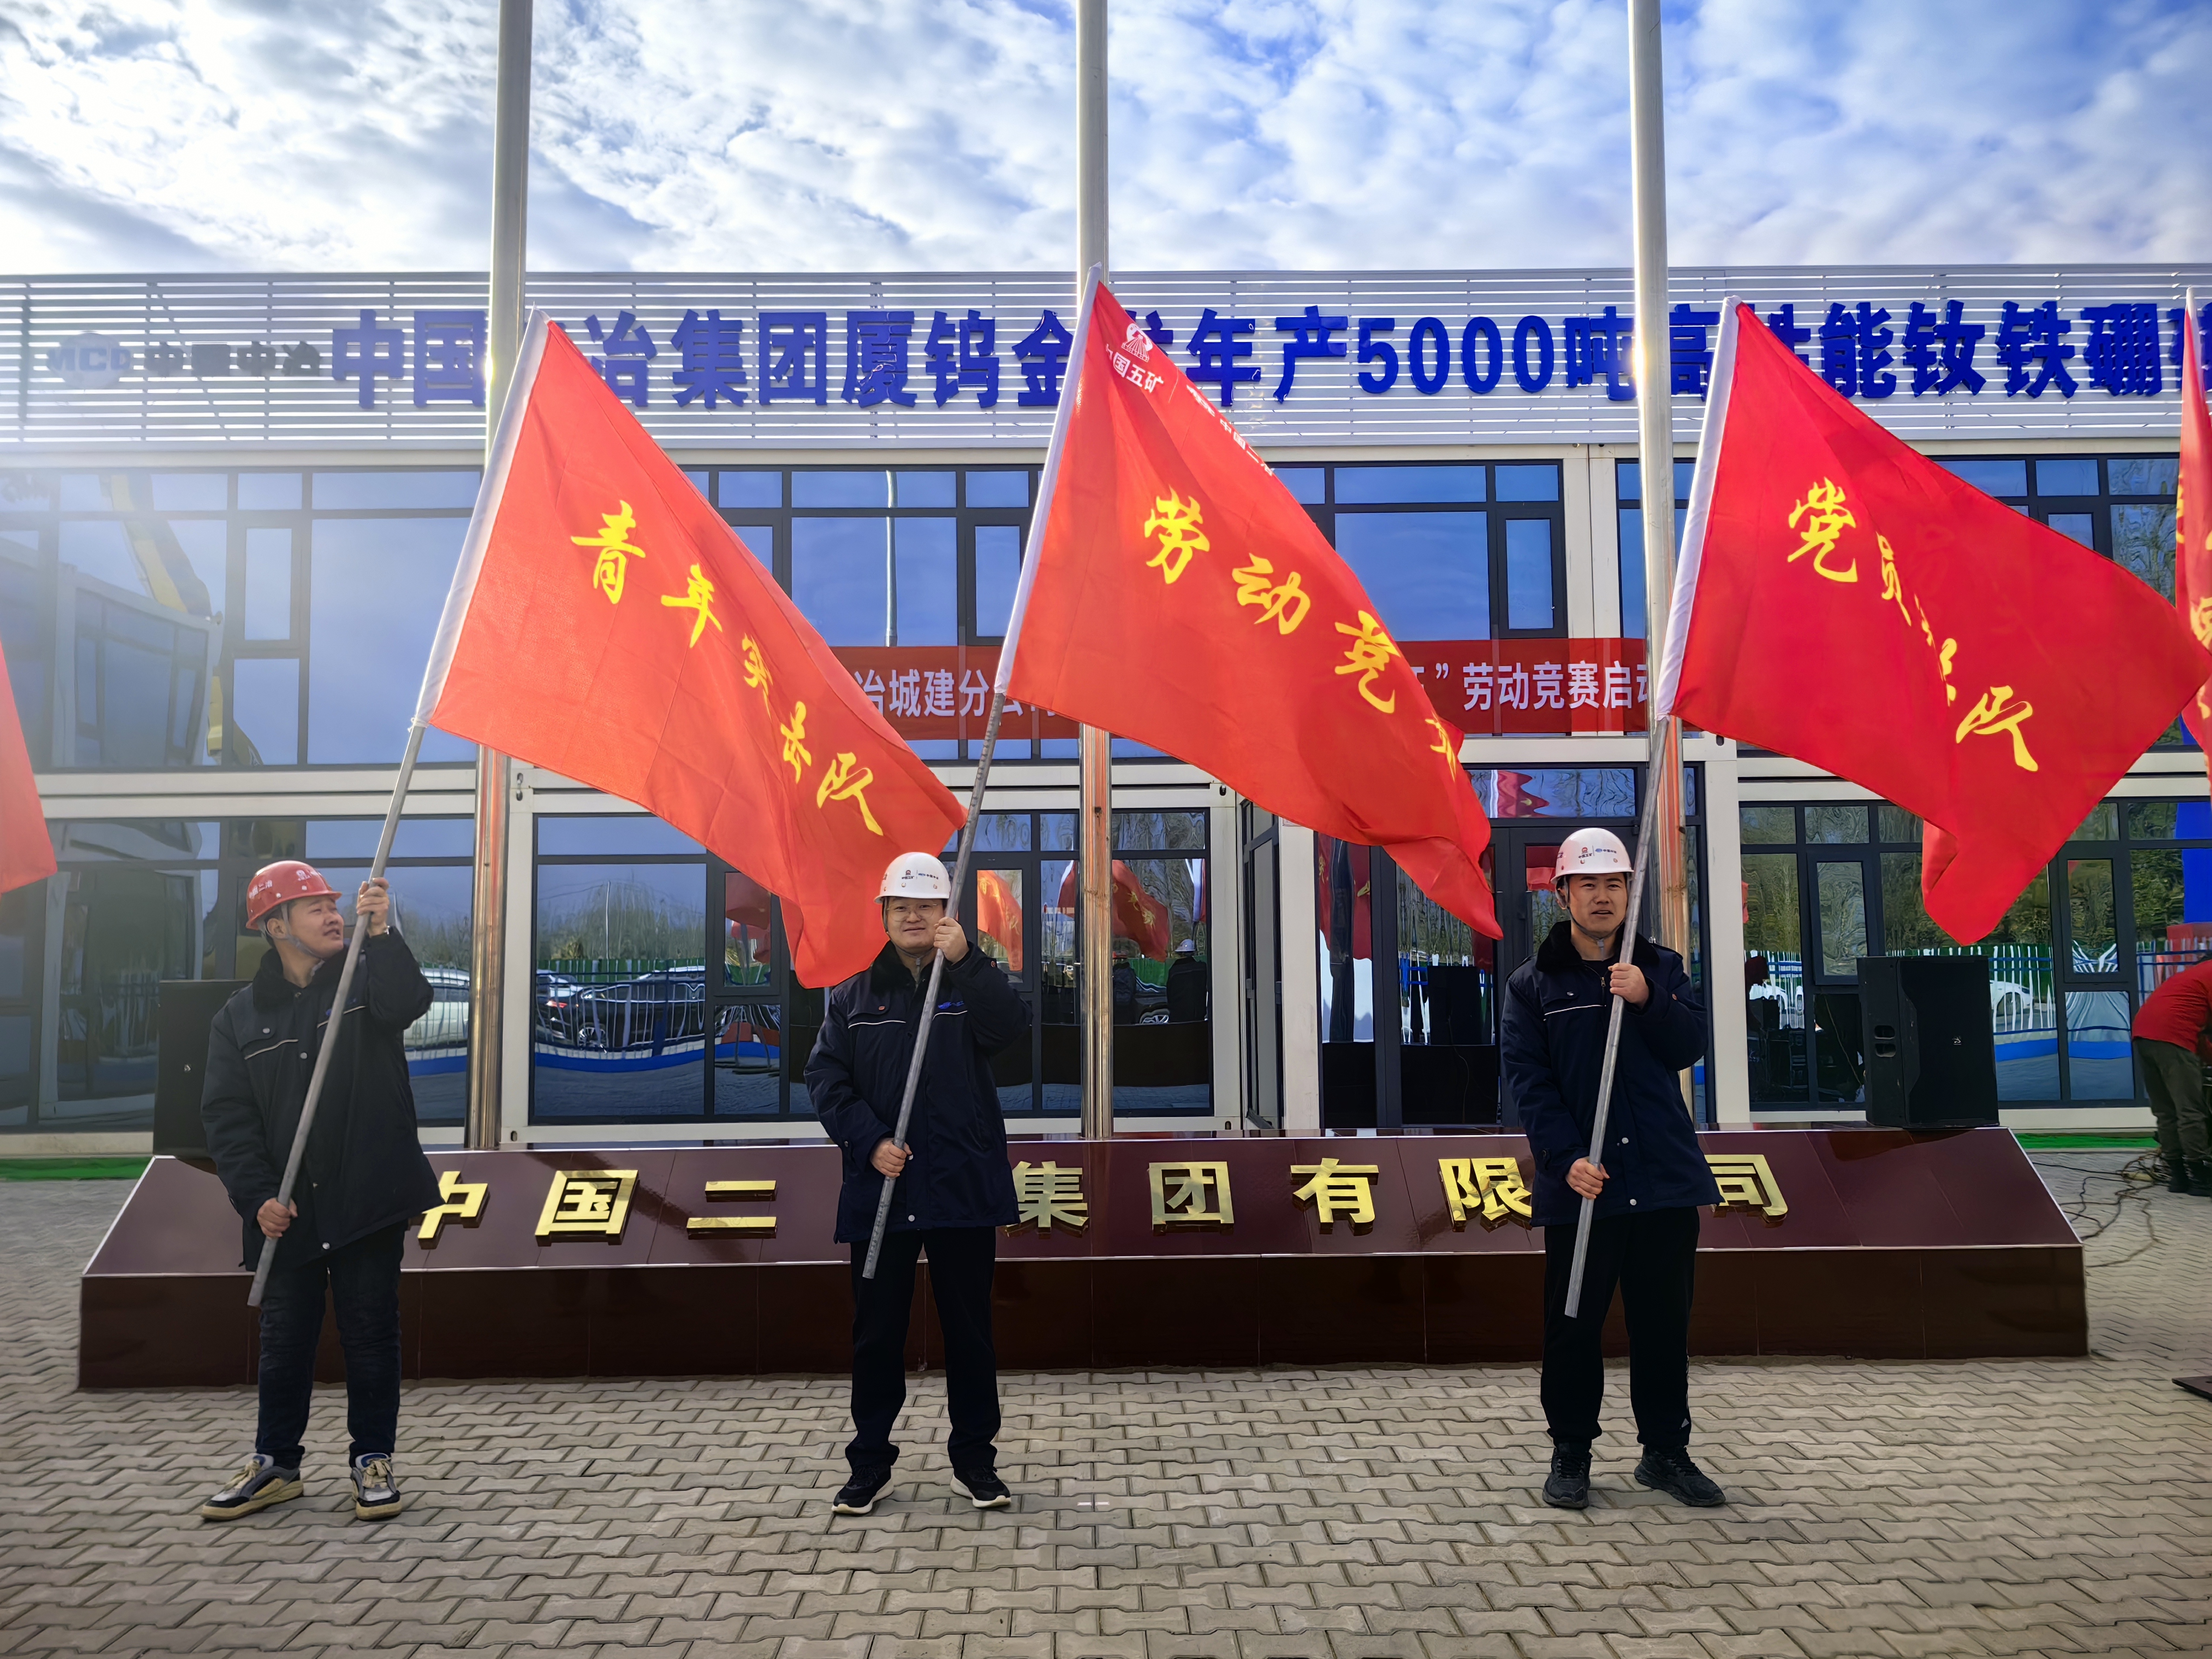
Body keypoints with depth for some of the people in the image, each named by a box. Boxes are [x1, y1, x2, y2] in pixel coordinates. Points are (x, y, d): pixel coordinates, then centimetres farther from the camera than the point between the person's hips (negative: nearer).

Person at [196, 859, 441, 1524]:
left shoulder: (367, 980, 2)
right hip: (285, 1211, 2)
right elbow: (227, 1117, 1)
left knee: (371, 1332, 5)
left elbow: (406, 1004, -22)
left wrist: (381, 934, -32)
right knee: (284, 1338, 11)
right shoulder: (240, 1018, 5)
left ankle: (373, 1460, 19)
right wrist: (257, 1196, -10)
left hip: (367, 1199, -2)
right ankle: (275, 1464, 28)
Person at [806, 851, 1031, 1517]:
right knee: (877, 1331, 9)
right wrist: (869, 1141, -12)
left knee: (970, 1328, 9)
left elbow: (1013, 1026, -18)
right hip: (879, 1188, 1)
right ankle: (870, 1463, 23)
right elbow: (826, 1075, 1)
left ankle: (975, 1459, 22)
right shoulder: (854, 996, 8)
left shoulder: (973, 983, 3)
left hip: (964, 1188, -1)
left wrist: (965, 961, -28)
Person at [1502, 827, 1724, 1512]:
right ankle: (1571, 1452, 19)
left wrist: (1646, 1000, -17)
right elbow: (1528, 1079, -4)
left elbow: (1690, 1047, 0)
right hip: (1579, 1185, -2)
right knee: (1574, 1325, 4)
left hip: (1664, 1177, 2)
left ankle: (1666, 1450, 24)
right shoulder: (1533, 984, 2)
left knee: (1665, 1322, 10)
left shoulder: (1661, 968, 9)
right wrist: (1566, 1157, -15)